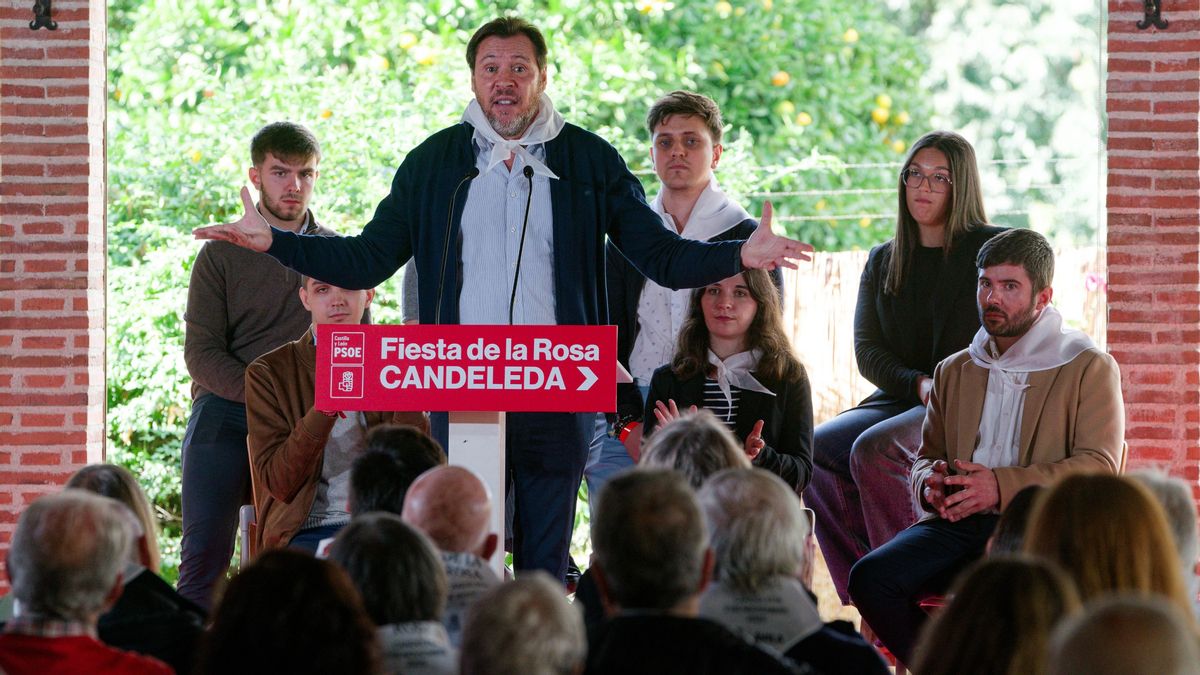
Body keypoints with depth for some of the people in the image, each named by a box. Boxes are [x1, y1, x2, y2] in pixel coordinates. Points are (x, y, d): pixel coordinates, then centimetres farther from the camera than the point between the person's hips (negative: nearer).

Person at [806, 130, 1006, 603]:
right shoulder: (884, 261, 17)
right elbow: (867, 349, 7)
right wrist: (918, 384, -13)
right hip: (899, 399, 5)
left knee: (872, 450, -33)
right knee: (816, 450, -23)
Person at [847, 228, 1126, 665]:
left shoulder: (1089, 368, 6)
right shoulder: (954, 371, 24)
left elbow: (1099, 468, -5)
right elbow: (927, 456, 30)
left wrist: (1002, 486, -17)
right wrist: (930, 483, 3)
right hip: (959, 523, 5)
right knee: (870, 578, -24)